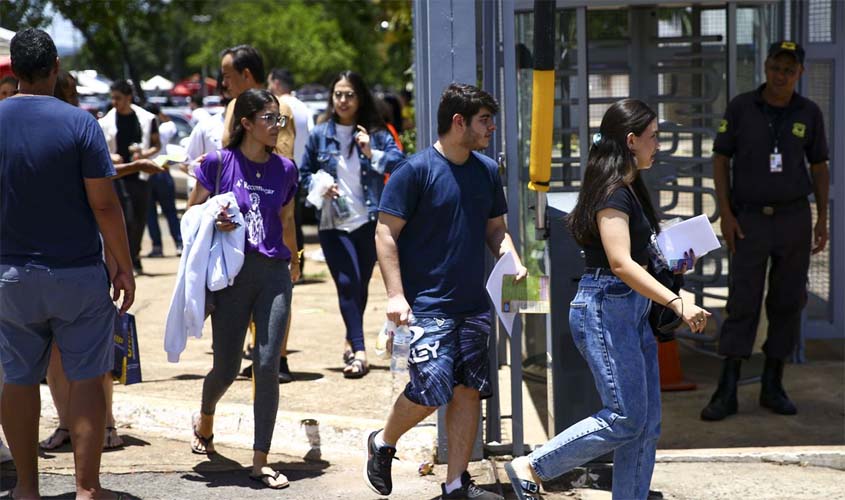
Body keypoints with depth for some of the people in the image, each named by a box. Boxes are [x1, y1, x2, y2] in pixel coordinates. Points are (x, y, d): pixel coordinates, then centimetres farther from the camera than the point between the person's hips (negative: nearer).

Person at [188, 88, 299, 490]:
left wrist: (293, 261, 32)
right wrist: (214, 221, -16)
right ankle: (205, 419, 41)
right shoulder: (219, 163, -4)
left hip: (274, 274, 2)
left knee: (267, 366, -7)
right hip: (232, 273, -2)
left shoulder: (285, 169, 6)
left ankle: (260, 461, 0)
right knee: (226, 369, 5)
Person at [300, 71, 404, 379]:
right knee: (347, 284, -12)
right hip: (333, 223, -1)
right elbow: (304, 173, 12)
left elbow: (399, 161, -9)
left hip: (368, 222, 1)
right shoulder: (320, 135, 5)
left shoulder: (375, 133, 2)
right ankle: (358, 351, -14)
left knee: (360, 285, 12)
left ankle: (352, 342, 32)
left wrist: (372, 154, -22)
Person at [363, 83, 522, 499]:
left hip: (473, 304, 6)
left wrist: (513, 262, -1)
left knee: (468, 391, 5)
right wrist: (395, 294, -17)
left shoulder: (487, 171, 10)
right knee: (431, 389, -12)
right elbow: (385, 234, -10)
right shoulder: (416, 170, -9)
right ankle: (383, 444, 16)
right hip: (426, 304, -6)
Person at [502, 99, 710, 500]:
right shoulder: (612, 192, -16)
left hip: (631, 309, 10)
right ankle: (531, 467, 3)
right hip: (606, 307, -10)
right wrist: (677, 302, -31)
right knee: (625, 418, -7)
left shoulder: (629, 188, 15)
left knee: (647, 423, 8)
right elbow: (621, 263, -26)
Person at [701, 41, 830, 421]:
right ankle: (727, 393, -2)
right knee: (742, 304, -5)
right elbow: (720, 160, -2)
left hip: (794, 219, 2)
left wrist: (822, 220, 1)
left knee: (787, 302, 4)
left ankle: (772, 387, 14)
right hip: (750, 221, -2)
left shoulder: (809, 113, 0)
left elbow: (819, 168, 7)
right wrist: (725, 215, -11)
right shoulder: (740, 107, -5)